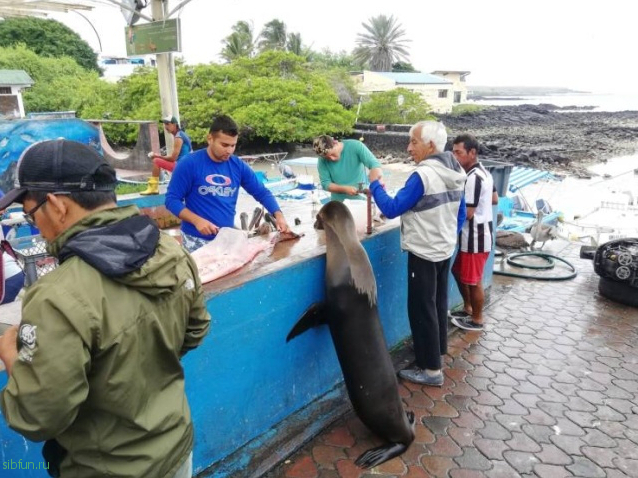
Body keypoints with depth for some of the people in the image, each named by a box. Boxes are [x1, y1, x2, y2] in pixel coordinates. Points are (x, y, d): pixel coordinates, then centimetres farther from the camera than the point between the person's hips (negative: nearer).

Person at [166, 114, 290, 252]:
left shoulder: (238, 165, 1)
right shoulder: (189, 164, -11)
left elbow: (262, 192, 6)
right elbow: (172, 199, -9)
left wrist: (278, 215, -11)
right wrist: (197, 220, -23)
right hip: (197, 240, -4)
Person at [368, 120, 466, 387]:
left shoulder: (423, 175, -24)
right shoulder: (455, 173, 4)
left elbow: (392, 209, -22)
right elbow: (461, 215, 12)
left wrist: (375, 184, -9)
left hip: (424, 254, -9)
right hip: (445, 250, 9)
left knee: (422, 309, 1)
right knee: (438, 303, 22)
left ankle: (431, 370, 9)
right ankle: (438, 349, 38)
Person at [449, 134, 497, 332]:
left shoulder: (473, 178, -24)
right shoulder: (483, 172, 8)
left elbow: (467, 214, -24)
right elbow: (494, 199, 20)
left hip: (475, 237, -10)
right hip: (478, 234, 10)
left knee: (473, 280, 5)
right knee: (458, 271, 22)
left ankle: (476, 320, 22)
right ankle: (468, 309, 37)